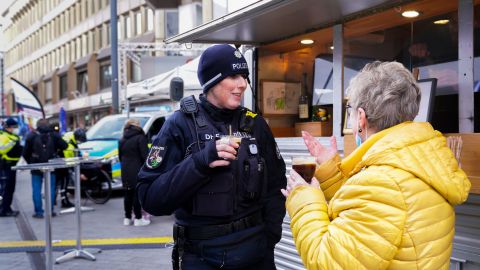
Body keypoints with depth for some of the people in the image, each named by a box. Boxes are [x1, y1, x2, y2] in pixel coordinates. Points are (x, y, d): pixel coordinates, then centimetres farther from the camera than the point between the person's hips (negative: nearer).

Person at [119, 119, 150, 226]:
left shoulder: (122, 140, 13)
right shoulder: (140, 138, -8)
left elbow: (120, 156, 17)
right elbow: (145, 156, -13)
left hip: (125, 172, 6)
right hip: (137, 171, -6)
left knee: (128, 195, 13)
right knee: (138, 194, -2)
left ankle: (127, 218, 19)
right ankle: (138, 218, 1)